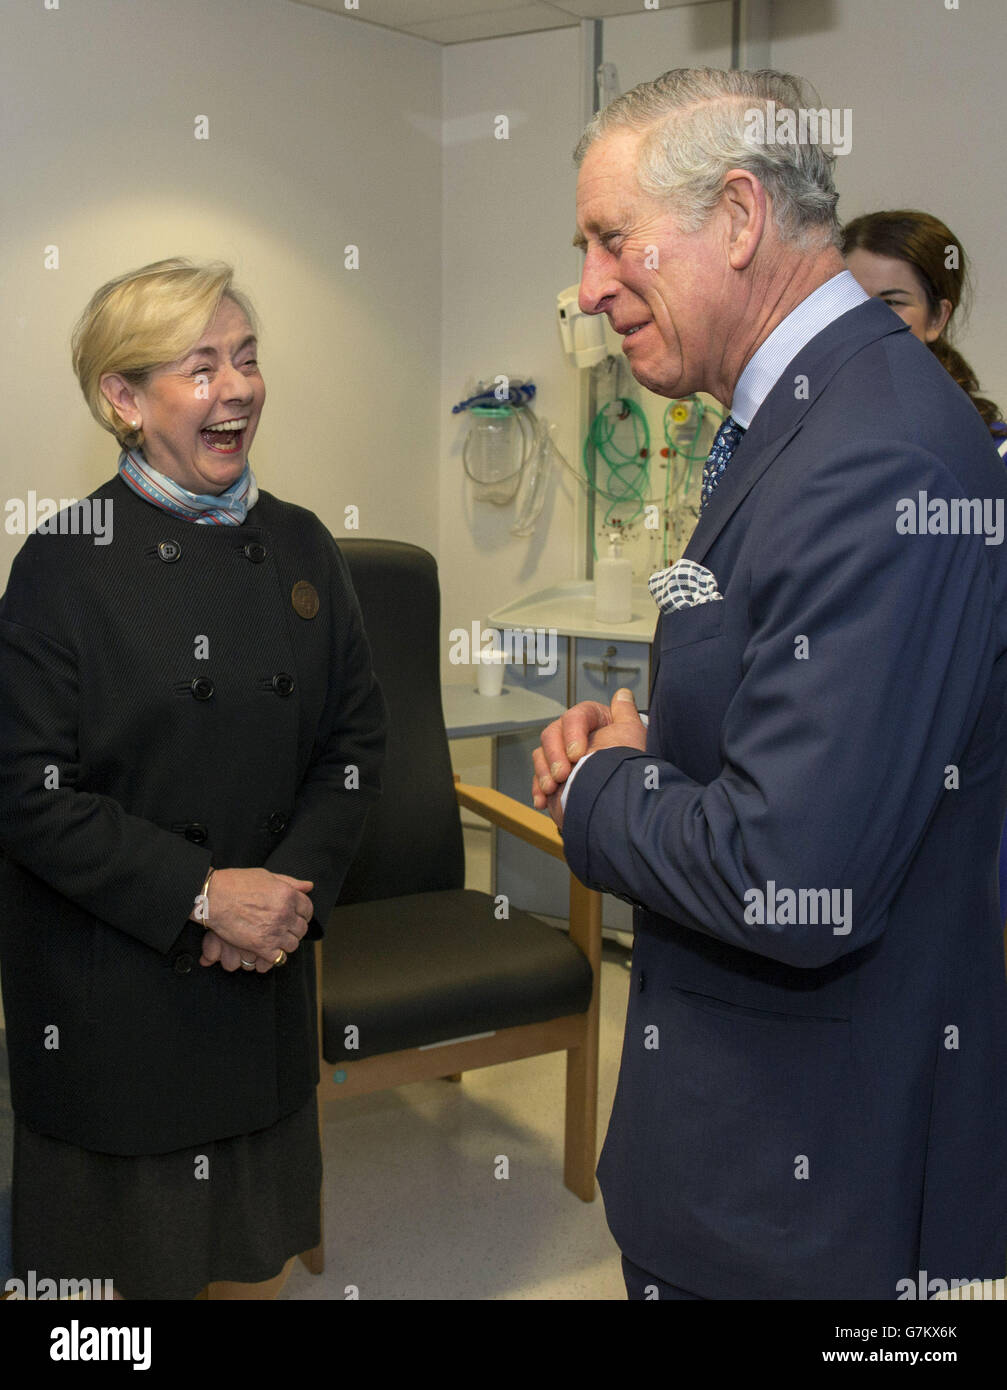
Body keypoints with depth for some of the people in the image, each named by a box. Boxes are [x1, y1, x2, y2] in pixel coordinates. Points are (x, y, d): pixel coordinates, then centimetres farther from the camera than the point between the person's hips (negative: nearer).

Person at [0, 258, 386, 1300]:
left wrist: (296, 884, -9)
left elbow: (355, 735, 5)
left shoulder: (299, 547, 3)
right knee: (120, 1260, 12)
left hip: (267, 974, 5)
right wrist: (200, 895, -19)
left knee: (259, 1250, 18)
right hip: (107, 989, -4)